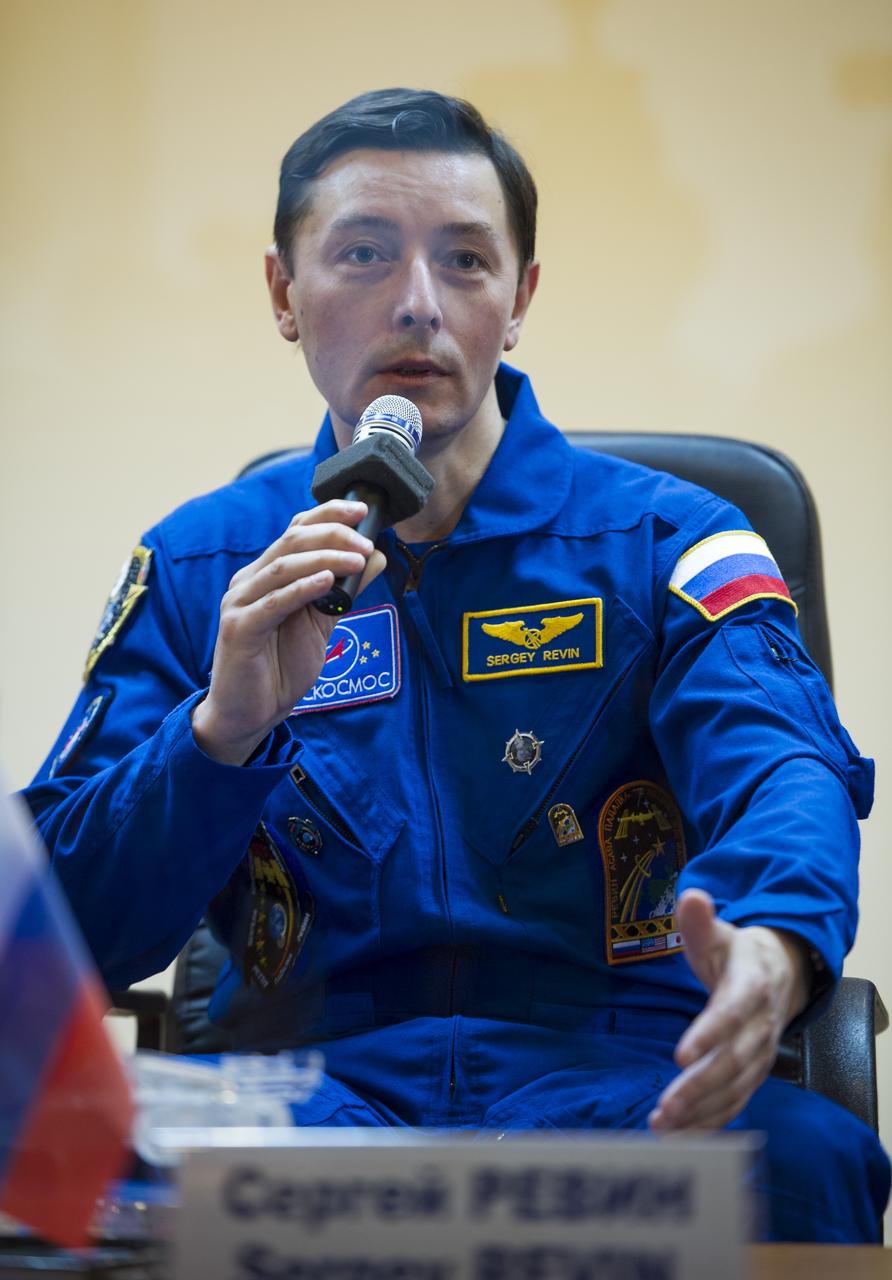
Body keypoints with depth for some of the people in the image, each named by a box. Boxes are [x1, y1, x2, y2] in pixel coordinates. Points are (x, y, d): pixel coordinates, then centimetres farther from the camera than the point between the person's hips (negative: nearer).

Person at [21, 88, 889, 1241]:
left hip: (614, 1072, 0)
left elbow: (784, 767, -12)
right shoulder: (199, 572, 13)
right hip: (313, 1085, 0)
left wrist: (770, 952, -37)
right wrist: (224, 725, -13)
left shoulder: (662, 542, 8)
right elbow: (64, 932, 7)